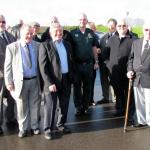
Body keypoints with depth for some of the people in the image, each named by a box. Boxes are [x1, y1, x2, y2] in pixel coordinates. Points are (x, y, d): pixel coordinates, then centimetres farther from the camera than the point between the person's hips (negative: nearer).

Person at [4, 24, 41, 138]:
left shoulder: (38, 46, 1)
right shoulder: (12, 47, -5)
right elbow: (8, 66, -2)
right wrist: (9, 82, -6)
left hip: (35, 80, 2)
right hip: (20, 81, -1)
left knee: (35, 105, 12)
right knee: (22, 107, 8)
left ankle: (35, 126, 28)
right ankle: (23, 128, 24)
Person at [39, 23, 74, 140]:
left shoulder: (67, 45, 10)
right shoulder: (45, 45, -7)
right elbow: (43, 66, -12)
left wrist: (71, 78, 7)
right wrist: (50, 83, -18)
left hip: (66, 80, 5)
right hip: (52, 81, -5)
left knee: (64, 105, 14)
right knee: (50, 106, 2)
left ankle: (61, 125, 31)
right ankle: (48, 129, 16)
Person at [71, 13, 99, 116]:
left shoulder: (91, 33, 7)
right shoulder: (73, 33, -1)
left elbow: (94, 48, 12)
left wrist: (96, 62, 9)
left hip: (88, 64, 2)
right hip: (77, 64, -2)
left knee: (87, 87, 8)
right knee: (77, 86, 4)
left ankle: (85, 106, 20)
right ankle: (78, 107, 13)